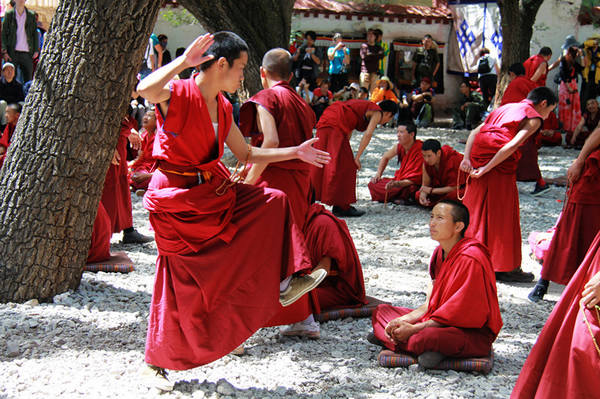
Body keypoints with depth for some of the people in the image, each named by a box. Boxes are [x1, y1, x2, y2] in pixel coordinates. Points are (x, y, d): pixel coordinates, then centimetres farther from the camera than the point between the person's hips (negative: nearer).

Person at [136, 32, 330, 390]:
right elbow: (145, 89, -40)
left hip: (214, 191, 8)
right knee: (181, 287, 0)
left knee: (273, 201, 3)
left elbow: (246, 154, 18)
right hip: (177, 200, -8)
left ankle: (283, 283, 6)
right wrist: (184, 61, -35)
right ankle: (155, 363, 17)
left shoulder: (222, 108, 9)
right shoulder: (178, 93, -15)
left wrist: (296, 152, 16)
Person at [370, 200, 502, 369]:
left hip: (473, 333, -9)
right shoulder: (440, 253, 8)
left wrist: (413, 329, -19)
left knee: (422, 338, -39)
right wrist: (403, 320, -7)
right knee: (381, 311, 11)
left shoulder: (470, 259, -21)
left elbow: (456, 313, -21)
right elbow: (429, 303, 9)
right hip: (443, 321, 9)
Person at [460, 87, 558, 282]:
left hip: (477, 159, 7)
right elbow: (513, 145, -13)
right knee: (503, 214, 3)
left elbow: (475, 132, 14)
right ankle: (504, 267, 11)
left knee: (476, 209, 15)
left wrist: (466, 158, 3)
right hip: (501, 164, -7)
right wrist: (487, 169, -17)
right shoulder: (534, 118, 3)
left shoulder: (505, 108, 25)